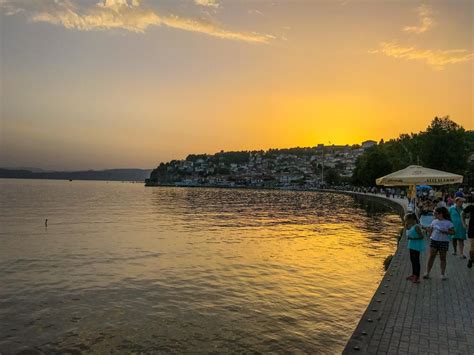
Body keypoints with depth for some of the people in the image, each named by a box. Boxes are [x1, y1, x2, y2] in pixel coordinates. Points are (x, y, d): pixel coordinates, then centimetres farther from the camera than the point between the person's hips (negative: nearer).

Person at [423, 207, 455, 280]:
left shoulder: (448, 222, -5)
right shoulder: (434, 221, 6)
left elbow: (453, 232, -6)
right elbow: (430, 229, 15)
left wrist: (445, 231, -21)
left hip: (444, 242, -3)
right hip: (434, 241, 3)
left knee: (442, 258, 7)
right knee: (431, 257, 2)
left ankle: (443, 274, 19)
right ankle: (427, 273, 6)